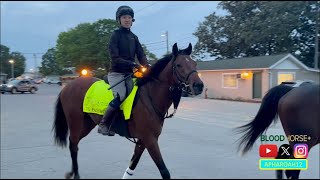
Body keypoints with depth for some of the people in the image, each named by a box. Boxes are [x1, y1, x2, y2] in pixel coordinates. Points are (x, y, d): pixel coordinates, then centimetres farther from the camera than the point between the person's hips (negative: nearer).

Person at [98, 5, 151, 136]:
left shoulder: (134, 37, 13)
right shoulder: (116, 35, -5)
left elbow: (141, 55, 6)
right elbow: (115, 58, -14)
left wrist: (147, 66, -15)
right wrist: (132, 64, -25)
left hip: (129, 73, 7)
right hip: (116, 72, -6)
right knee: (120, 96, -25)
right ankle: (103, 124, -12)